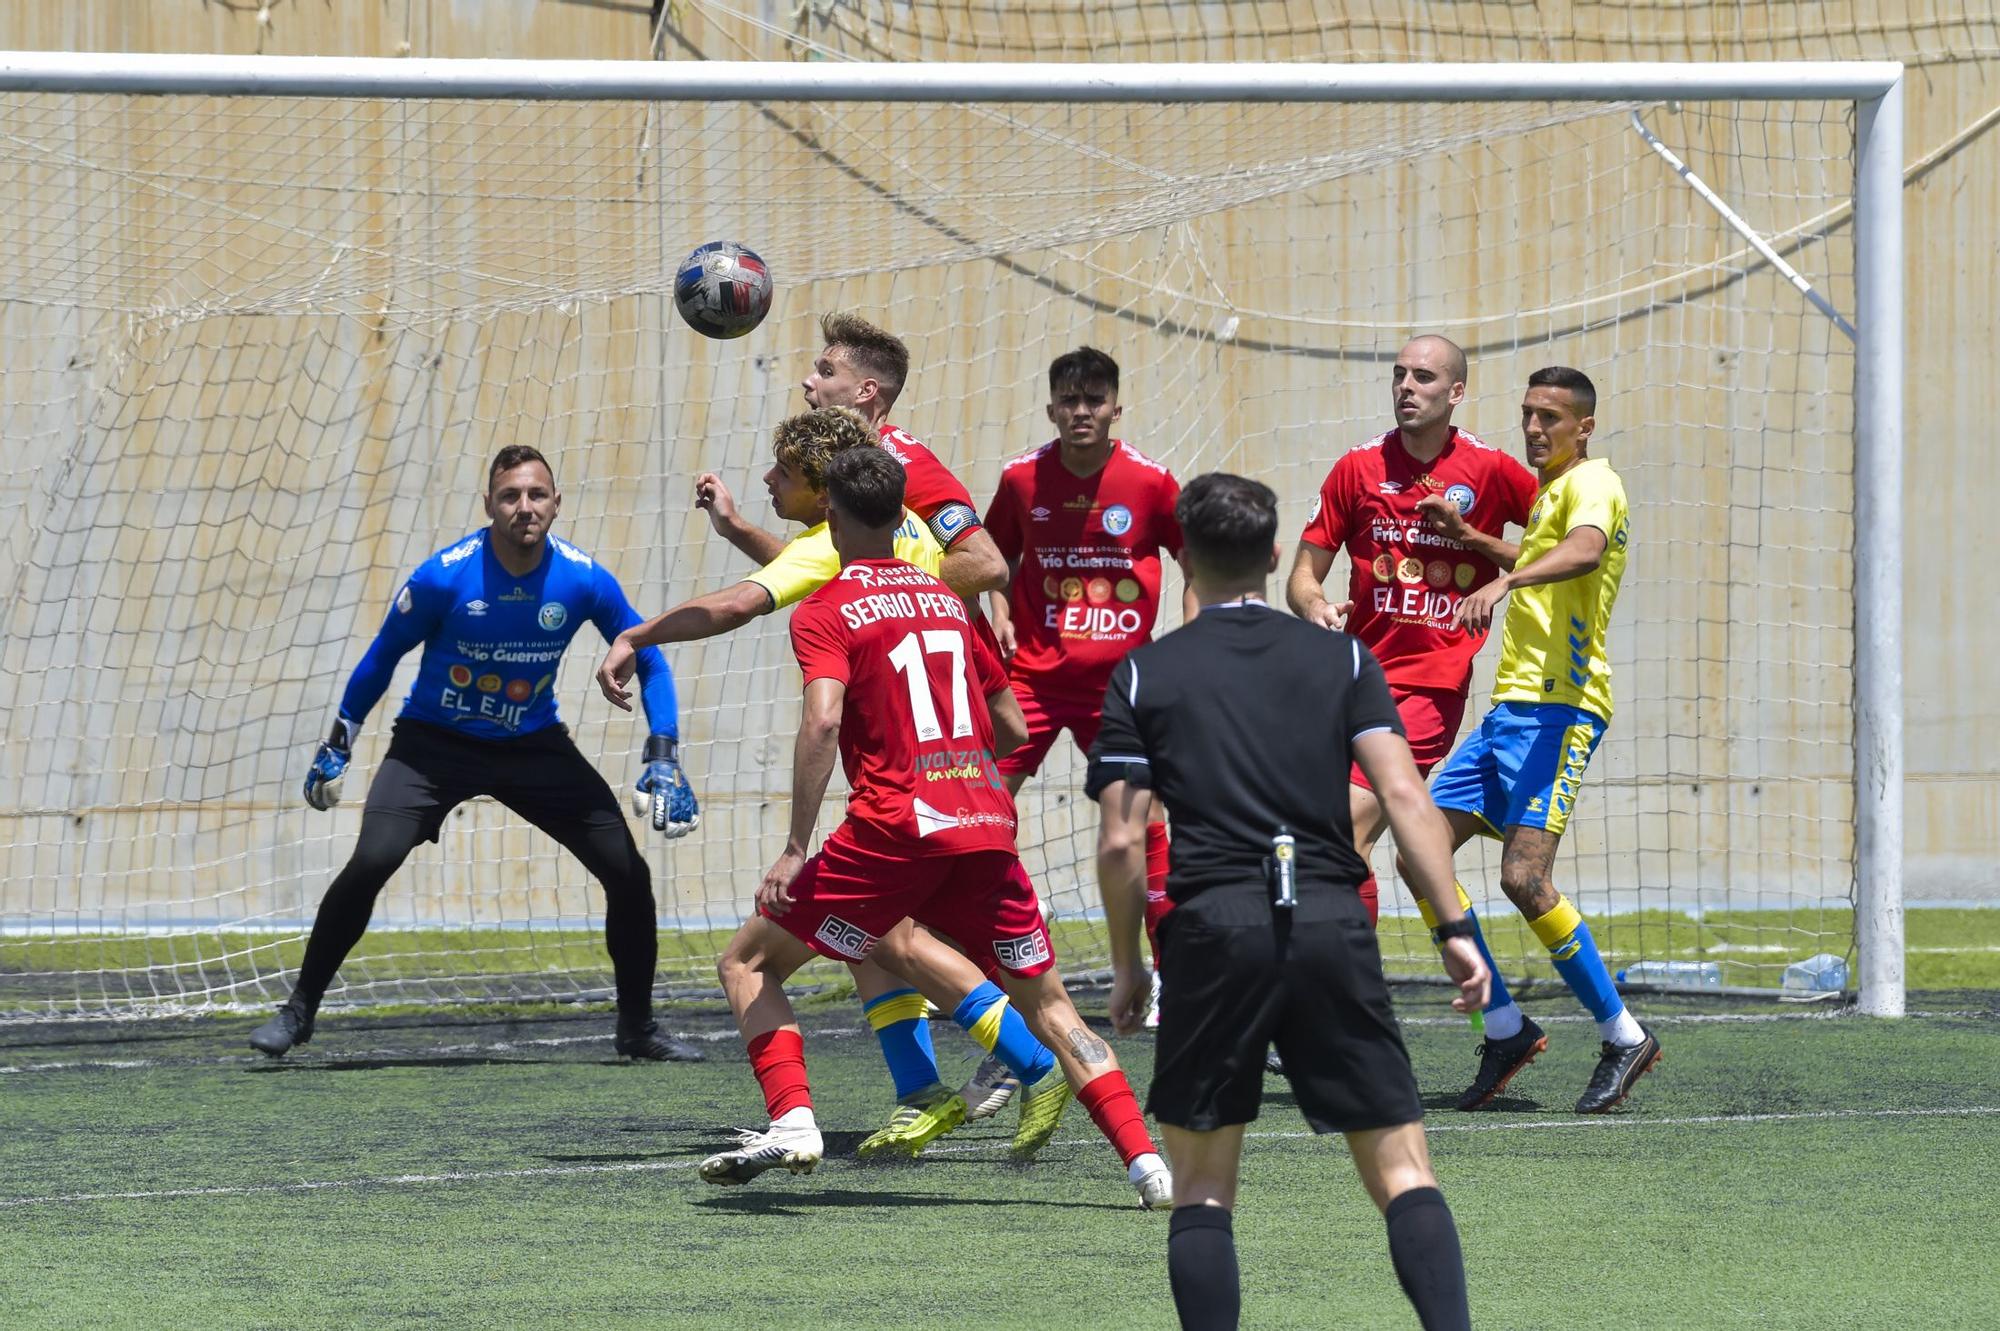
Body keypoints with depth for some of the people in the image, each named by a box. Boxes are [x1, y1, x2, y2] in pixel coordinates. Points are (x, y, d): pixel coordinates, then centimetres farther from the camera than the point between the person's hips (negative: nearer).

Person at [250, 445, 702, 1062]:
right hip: (434, 743, -3)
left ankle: (637, 1027, 15)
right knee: (370, 863, -22)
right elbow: (383, 657, -4)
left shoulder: (584, 580, -16)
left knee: (628, 872, -6)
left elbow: (650, 662, -1)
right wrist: (337, 745, 0)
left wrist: (663, 759, -11)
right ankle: (298, 1012, -5)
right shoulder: (445, 577, -21)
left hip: (533, 744, 3)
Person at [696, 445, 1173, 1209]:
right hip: (987, 821, 5)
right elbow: (1011, 726, 23)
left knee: (748, 964, 7)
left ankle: (792, 1123, -12)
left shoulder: (825, 613, 1)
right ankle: (1147, 1162, 0)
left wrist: (794, 850, -16)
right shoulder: (945, 600, 19)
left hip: (895, 826, -5)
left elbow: (823, 721, -16)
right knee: (1046, 1001, 13)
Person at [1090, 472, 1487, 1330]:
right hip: (1333, 922, 1)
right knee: (1402, 1168, 3)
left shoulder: (1143, 676, 8)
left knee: (1202, 1185, 9)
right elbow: (1404, 796, -1)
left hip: (1212, 926, -1)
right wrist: (1454, 928, 0)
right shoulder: (1341, 658, 11)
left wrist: (1126, 966, 13)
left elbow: (1120, 842, 2)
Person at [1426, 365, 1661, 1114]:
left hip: (1558, 710, -9)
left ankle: (1623, 1036, -6)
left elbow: (1585, 549, -29)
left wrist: (1503, 581, -44)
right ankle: (1506, 1030, 8)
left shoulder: (1591, 483, -7)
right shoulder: (1547, 492, 23)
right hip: (1508, 708, 9)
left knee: (1524, 878, -19)